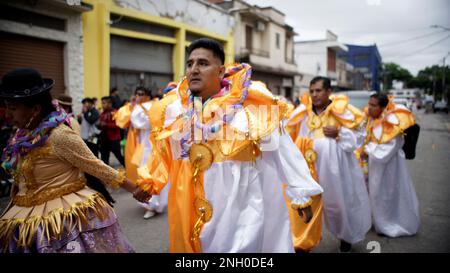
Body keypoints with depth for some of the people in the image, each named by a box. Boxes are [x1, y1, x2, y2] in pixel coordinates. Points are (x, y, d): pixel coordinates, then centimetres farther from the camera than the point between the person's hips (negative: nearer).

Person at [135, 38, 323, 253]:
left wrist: (301, 193, -4)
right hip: (190, 206, 4)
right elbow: (164, 153, 16)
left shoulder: (250, 104, -13)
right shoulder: (173, 107, 0)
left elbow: (282, 151, -8)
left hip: (242, 205, -4)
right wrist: (148, 183, 21)